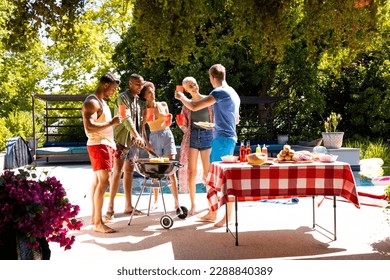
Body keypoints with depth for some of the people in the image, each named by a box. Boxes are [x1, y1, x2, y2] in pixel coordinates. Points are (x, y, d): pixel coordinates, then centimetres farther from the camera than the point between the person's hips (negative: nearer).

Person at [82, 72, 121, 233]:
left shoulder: (102, 102, 18)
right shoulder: (92, 102, -14)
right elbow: (89, 128, -24)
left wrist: (112, 144, 18)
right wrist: (111, 123, -20)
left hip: (106, 144, 10)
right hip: (98, 145, -10)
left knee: (97, 181, 11)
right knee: (104, 181, -14)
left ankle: (94, 217, 16)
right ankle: (98, 223, -12)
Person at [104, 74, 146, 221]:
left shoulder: (140, 101, 14)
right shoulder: (123, 97, -9)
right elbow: (126, 118, -22)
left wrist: (143, 138, 10)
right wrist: (136, 135, -33)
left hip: (134, 140, 7)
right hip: (122, 139, -7)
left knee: (129, 171, 8)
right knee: (118, 171, -8)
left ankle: (128, 206, 13)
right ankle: (110, 207, -5)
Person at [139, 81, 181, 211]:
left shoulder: (163, 105, 7)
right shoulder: (144, 110, 3)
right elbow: (142, 128, 1)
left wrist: (169, 120, -6)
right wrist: (147, 142, -10)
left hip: (167, 135, 0)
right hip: (154, 137, 0)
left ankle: (176, 202, -10)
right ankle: (156, 200, 14)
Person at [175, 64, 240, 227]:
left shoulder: (220, 92, -13)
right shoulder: (233, 93, 17)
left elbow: (194, 106, -17)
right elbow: (236, 119, 26)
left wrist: (181, 97, 1)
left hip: (223, 138, -10)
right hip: (229, 137, 10)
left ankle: (228, 216, -1)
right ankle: (212, 213, 20)